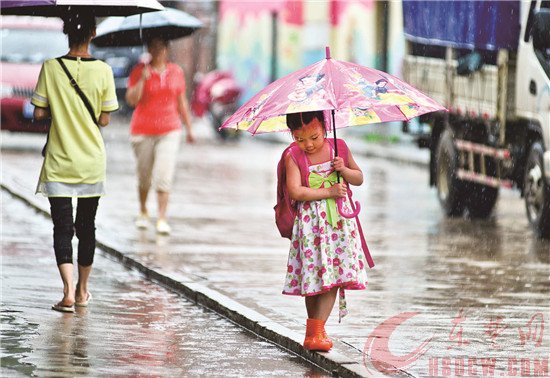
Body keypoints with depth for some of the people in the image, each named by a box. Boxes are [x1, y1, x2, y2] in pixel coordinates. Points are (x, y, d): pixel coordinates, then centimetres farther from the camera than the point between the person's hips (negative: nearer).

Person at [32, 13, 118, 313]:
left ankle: (68, 292, -17)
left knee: (62, 227, -1)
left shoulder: (51, 68, -9)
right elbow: (104, 120, -2)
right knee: (86, 226, 15)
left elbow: (39, 113, -5)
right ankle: (82, 291, 26)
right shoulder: (102, 71, -8)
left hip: (58, 163, -1)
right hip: (92, 163, 1)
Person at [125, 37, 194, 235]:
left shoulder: (176, 72, 6)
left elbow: (182, 102, 14)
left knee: (164, 176, -13)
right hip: (143, 130, -1)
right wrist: (143, 79, -24)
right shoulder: (139, 71, -4)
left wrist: (189, 128, 15)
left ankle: (162, 219, -14)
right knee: (144, 176, 11)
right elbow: (131, 99, -13)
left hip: (169, 131, 1)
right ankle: (143, 211, 35)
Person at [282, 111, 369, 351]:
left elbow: (359, 179, 13)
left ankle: (316, 331, -6)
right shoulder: (294, 157, -5)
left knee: (334, 276, -7)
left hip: (339, 222, 2)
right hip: (310, 223, -2)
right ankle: (314, 330, 12)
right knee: (313, 275, 1)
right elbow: (295, 191, -17)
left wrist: (344, 169, -8)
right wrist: (328, 192, -18)